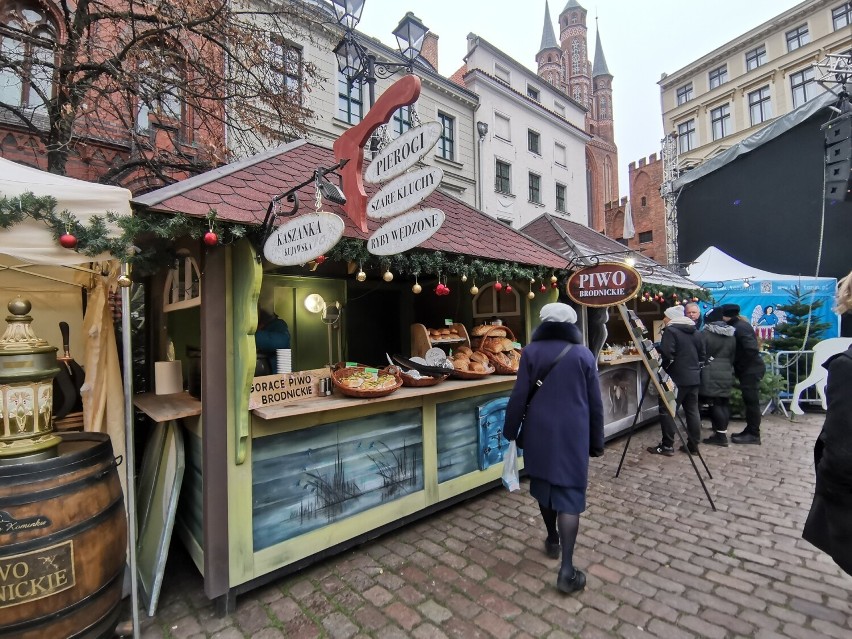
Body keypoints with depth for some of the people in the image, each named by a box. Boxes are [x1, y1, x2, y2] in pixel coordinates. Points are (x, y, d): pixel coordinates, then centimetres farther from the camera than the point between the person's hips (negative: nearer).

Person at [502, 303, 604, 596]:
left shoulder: (531, 352, -5)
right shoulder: (584, 354, -1)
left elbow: (519, 396, -6)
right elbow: (595, 403, 3)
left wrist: (510, 431, 4)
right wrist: (596, 441, 12)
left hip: (540, 431, 1)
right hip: (573, 433, 0)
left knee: (544, 484, 19)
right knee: (569, 493, 2)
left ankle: (552, 540, 38)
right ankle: (567, 570, 1)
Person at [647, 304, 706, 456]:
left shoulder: (670, 331, -12)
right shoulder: (695, 332, 15)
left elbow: (667, 355, -21)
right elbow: (702, 355, 18)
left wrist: (662, 369, -6)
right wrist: (696, 368, 23)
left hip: (677, 378, -8)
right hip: (694, 378, 9)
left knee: (667, 411, -2)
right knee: (692, 411, 12)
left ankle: (667, 446, 1)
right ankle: (693, 445, 18)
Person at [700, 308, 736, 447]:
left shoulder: (705, 333, -9)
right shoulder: (731, 335, 12)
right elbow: (733, 355, 17)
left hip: (711, 374, -7)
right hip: (727, 373, 7)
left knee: (715, 403, -5)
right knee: (724, 402, 11)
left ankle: (721, 435, -3)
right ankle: (722, 432, 17)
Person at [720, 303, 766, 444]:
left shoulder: (740, 327, -17)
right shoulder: (738, 325, 12)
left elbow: (752, 349, -25)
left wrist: (739, 365, -16)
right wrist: (737, 367, 8)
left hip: (751, 370, -10)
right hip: (749, 369, 10)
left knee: (751, 401, -3)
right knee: (750, 401, 14)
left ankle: (753, 434, 4)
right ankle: (750, 431, 23)